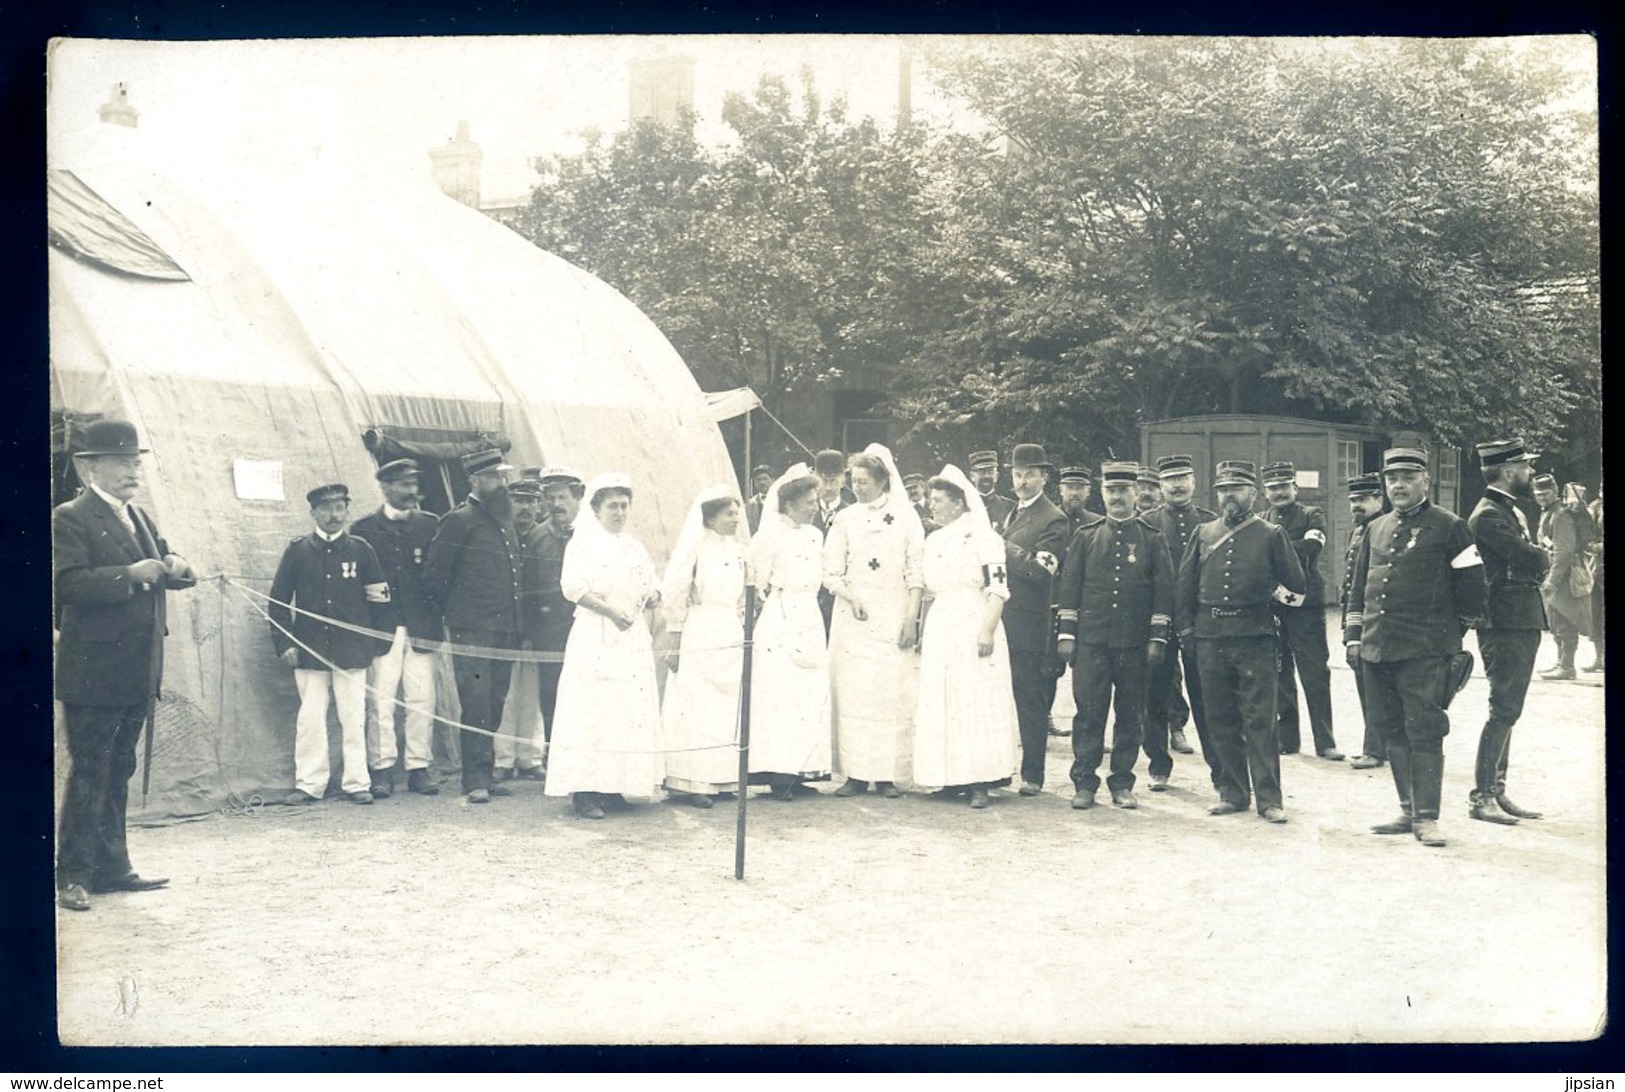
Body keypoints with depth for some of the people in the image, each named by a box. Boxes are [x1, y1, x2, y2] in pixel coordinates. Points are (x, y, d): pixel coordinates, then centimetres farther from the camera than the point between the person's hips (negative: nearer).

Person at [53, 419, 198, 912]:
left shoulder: (139, 517, 15)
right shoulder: (69, 519, -8)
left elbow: (166, 568, 15)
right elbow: (70, 584, -20)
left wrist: (176, 567, -7)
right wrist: (129, 575, -28)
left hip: (137, 673, 8)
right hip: (93, 674, -7)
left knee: (118, 774, 14)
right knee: (88, 775, -2)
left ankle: (112, 867, 23)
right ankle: (74, 875, 6)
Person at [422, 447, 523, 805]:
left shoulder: (505, 519, 16)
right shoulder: (458, 521, -7)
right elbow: (433, 576, -6)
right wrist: (451, 614, 2)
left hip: (505, 628, 7)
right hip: (472, 629, -7)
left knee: (494, 704, 10)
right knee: (476, 704, -8)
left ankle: (485, 773, 17)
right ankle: (476, 780, -5)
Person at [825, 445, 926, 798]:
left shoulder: (906, 517, 3)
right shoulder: (844, 519, 8)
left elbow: (916, 573, 1)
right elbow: (831, 573, 6)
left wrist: (911, 619, -7)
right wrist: (851, 597, -13)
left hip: (893, 619, -1)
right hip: (853, 620, 2)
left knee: (892, 693, -3)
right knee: (852, 693, -2)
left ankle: (887, 774, 2)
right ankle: (857, 773, 3)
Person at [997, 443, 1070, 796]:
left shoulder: (1053, 519, -8)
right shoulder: (1010, 513, 17)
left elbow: (1040, 570, -19)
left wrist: (1003, 546, -15)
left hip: (1030, 624, -7)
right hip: (1001, 620, 7)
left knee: (1031, 701, 0)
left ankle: (1033, 775, 7)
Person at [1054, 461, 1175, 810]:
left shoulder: (1153, 538, 5)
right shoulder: (1086, 536, 7)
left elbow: (1163, 591, 4)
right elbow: (1069, 586, 7)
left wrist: (1157, 638, -2)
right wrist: (1066, 634, 2)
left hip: (1135, 643, 0)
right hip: (1091, 640, 0)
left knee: (1130, 715, 5)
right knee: (1089, 712, -1)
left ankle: (1122, 784, 14)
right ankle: (1084, 783, 6)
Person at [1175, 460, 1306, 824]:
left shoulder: (1271, 535, 2)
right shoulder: (1204, 534, 11)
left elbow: (1296, 584, 9)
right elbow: (1185, 584, 15)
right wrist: (1186, 627, 9)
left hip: (1255, 639, -3)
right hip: (1210, 640, 3)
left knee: (1260, 721, -4)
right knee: (1220, 722, 8)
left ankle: (1269, 798, 2)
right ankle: (1233, 793, 17)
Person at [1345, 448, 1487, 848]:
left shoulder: (1449, 527, -2)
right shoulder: (1375, 529, 15)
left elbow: (1471, 584, 1)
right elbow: (1359, 586, 19)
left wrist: (1456, 633, 5)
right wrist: (1353, 635, 13)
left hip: (1425, 651, -6)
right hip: (1377, 648, 6)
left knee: (1424, 733, -5)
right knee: (1392, 732, 10)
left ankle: (1427, 817, 0)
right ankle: (1408, 810, 20)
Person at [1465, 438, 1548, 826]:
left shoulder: (1512, 512, 18)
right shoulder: (1487, 515, -15)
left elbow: (1532, 565, 16)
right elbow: (1532, 560, -22)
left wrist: (1535, 560, -5)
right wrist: (1542, 555, -1)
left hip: (1523, 625, 10)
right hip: (1505, 626, -10)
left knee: (1506, 712, 12)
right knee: (1503, 711, -8)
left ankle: (1497, 792, 18)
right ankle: (1480, 797, -4)